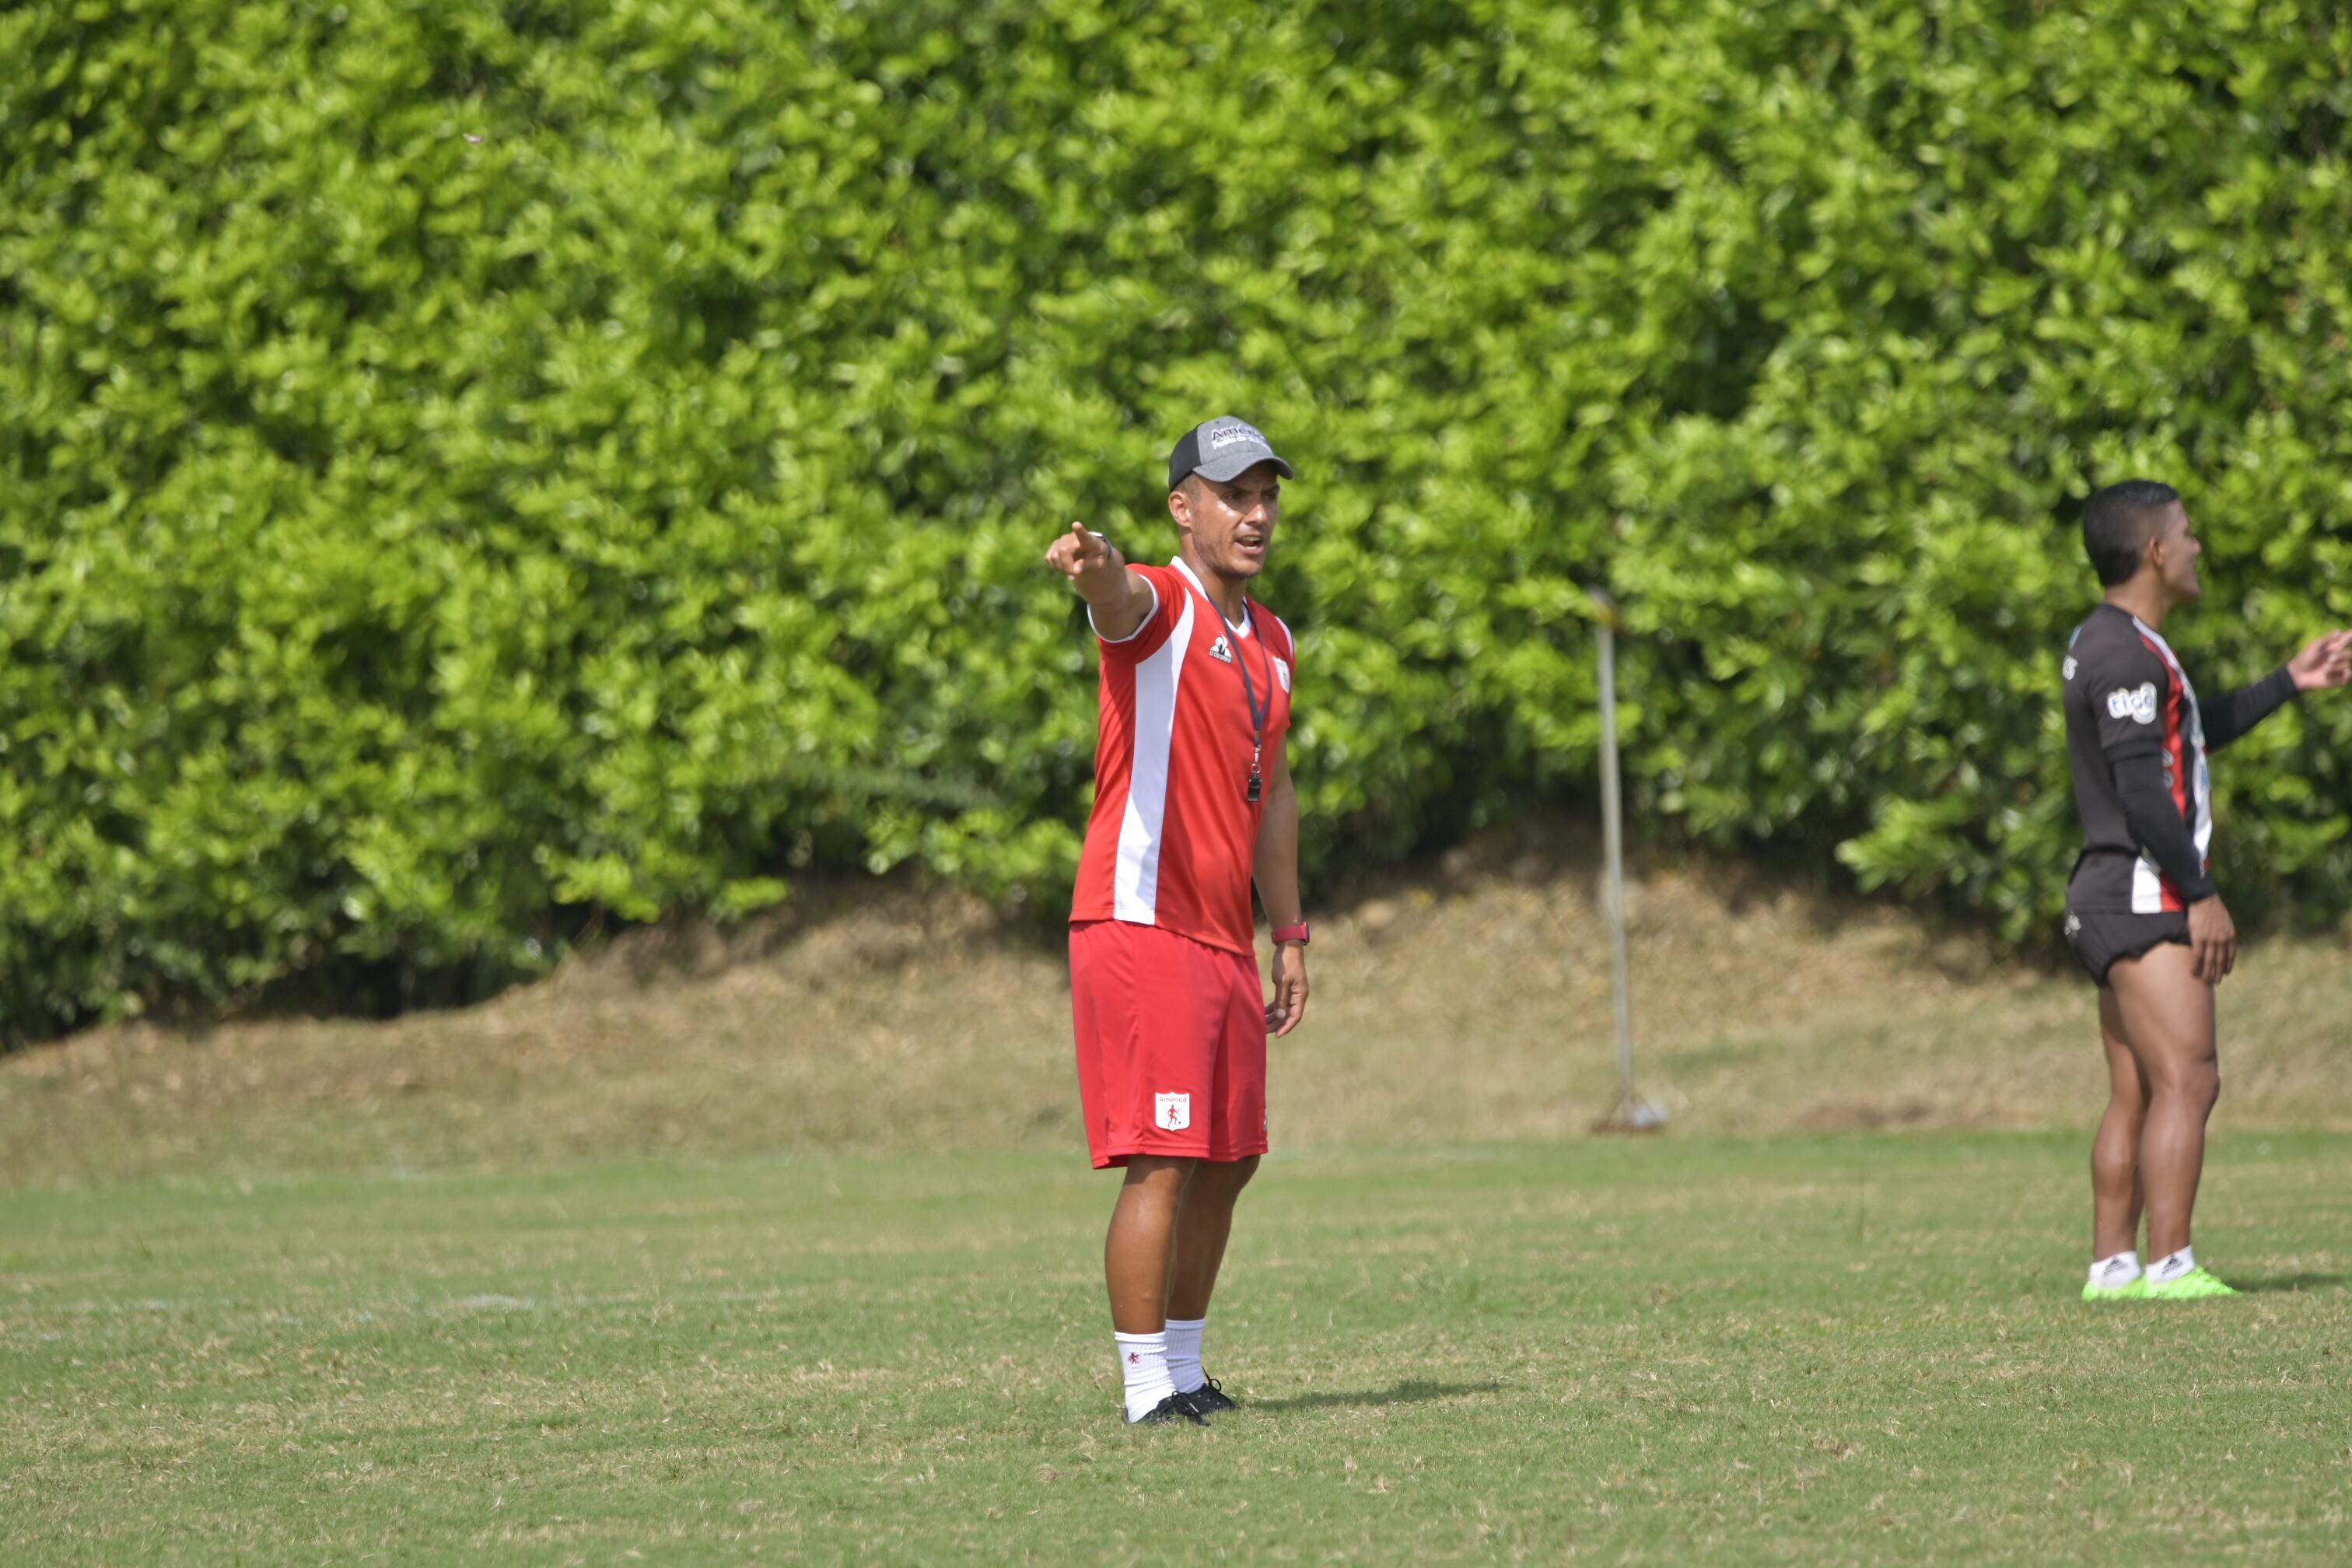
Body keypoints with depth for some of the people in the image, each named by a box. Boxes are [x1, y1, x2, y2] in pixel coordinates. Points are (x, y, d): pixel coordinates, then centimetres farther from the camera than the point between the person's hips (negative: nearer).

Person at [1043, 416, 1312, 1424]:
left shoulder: (1272, 642, 17)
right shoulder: (1159, 605, -8)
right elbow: (1121, 600, -34)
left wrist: (1289, 937, 23)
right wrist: (1094, 572, -58)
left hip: (1224, 942, 9)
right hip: (1140, 925, -8)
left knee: (1228, 1162, 13)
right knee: (1162, 1162, -12)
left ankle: (1185, 1373, 24)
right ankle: (1149, 1393, -11)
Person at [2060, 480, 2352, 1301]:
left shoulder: (2105, 643, 18)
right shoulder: (2127, 654, -15)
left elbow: (2192, 734, 32)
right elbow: (2142, 792, -21)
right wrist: (2201, 896, -18)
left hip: (2113, 902, 11)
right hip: (2145, 900, -11)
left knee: (2135, 1094, 9)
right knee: (2186, 1081, -13)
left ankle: (2111, 1264, 7)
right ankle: (2168, 1265, -17)